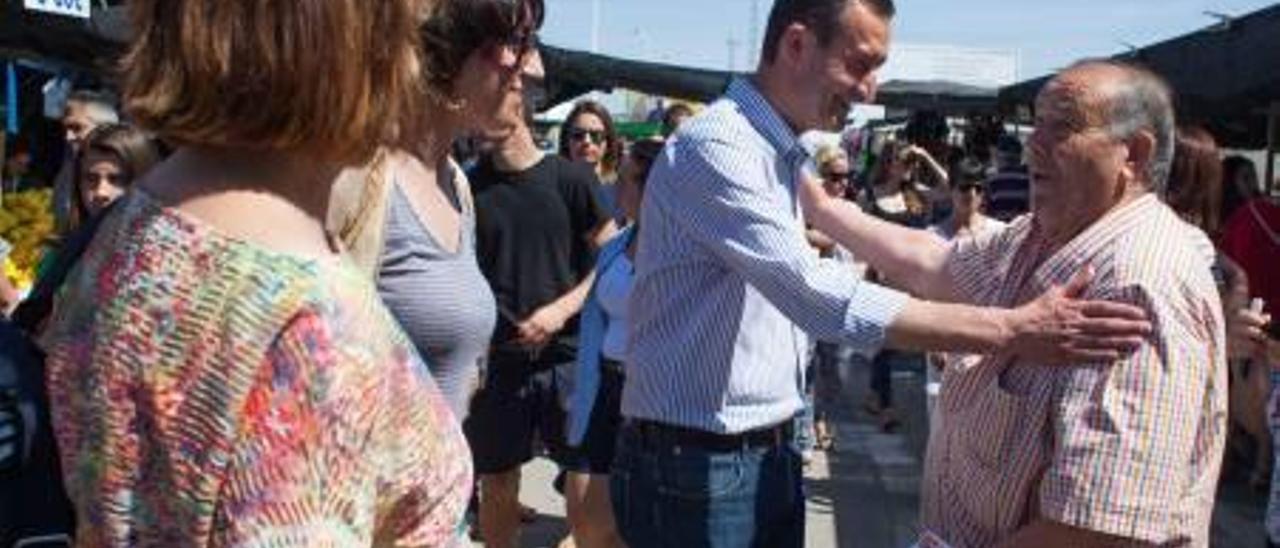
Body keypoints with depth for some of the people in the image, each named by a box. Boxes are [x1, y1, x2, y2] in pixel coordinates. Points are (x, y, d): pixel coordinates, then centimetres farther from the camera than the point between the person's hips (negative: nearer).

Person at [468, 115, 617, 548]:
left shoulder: (570, 178, -2)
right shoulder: (471, 183, 5)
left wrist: (562, 309, -12)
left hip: (567, 352, -2)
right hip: (498, 357, 2)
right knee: (496, 482, 11)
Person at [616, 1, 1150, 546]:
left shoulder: (785, 153, 11)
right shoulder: (715, 146, -20)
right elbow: (816, 296, -31)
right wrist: (1010, 330, -33)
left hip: (771, 455, 9)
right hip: (698, 467, -9)